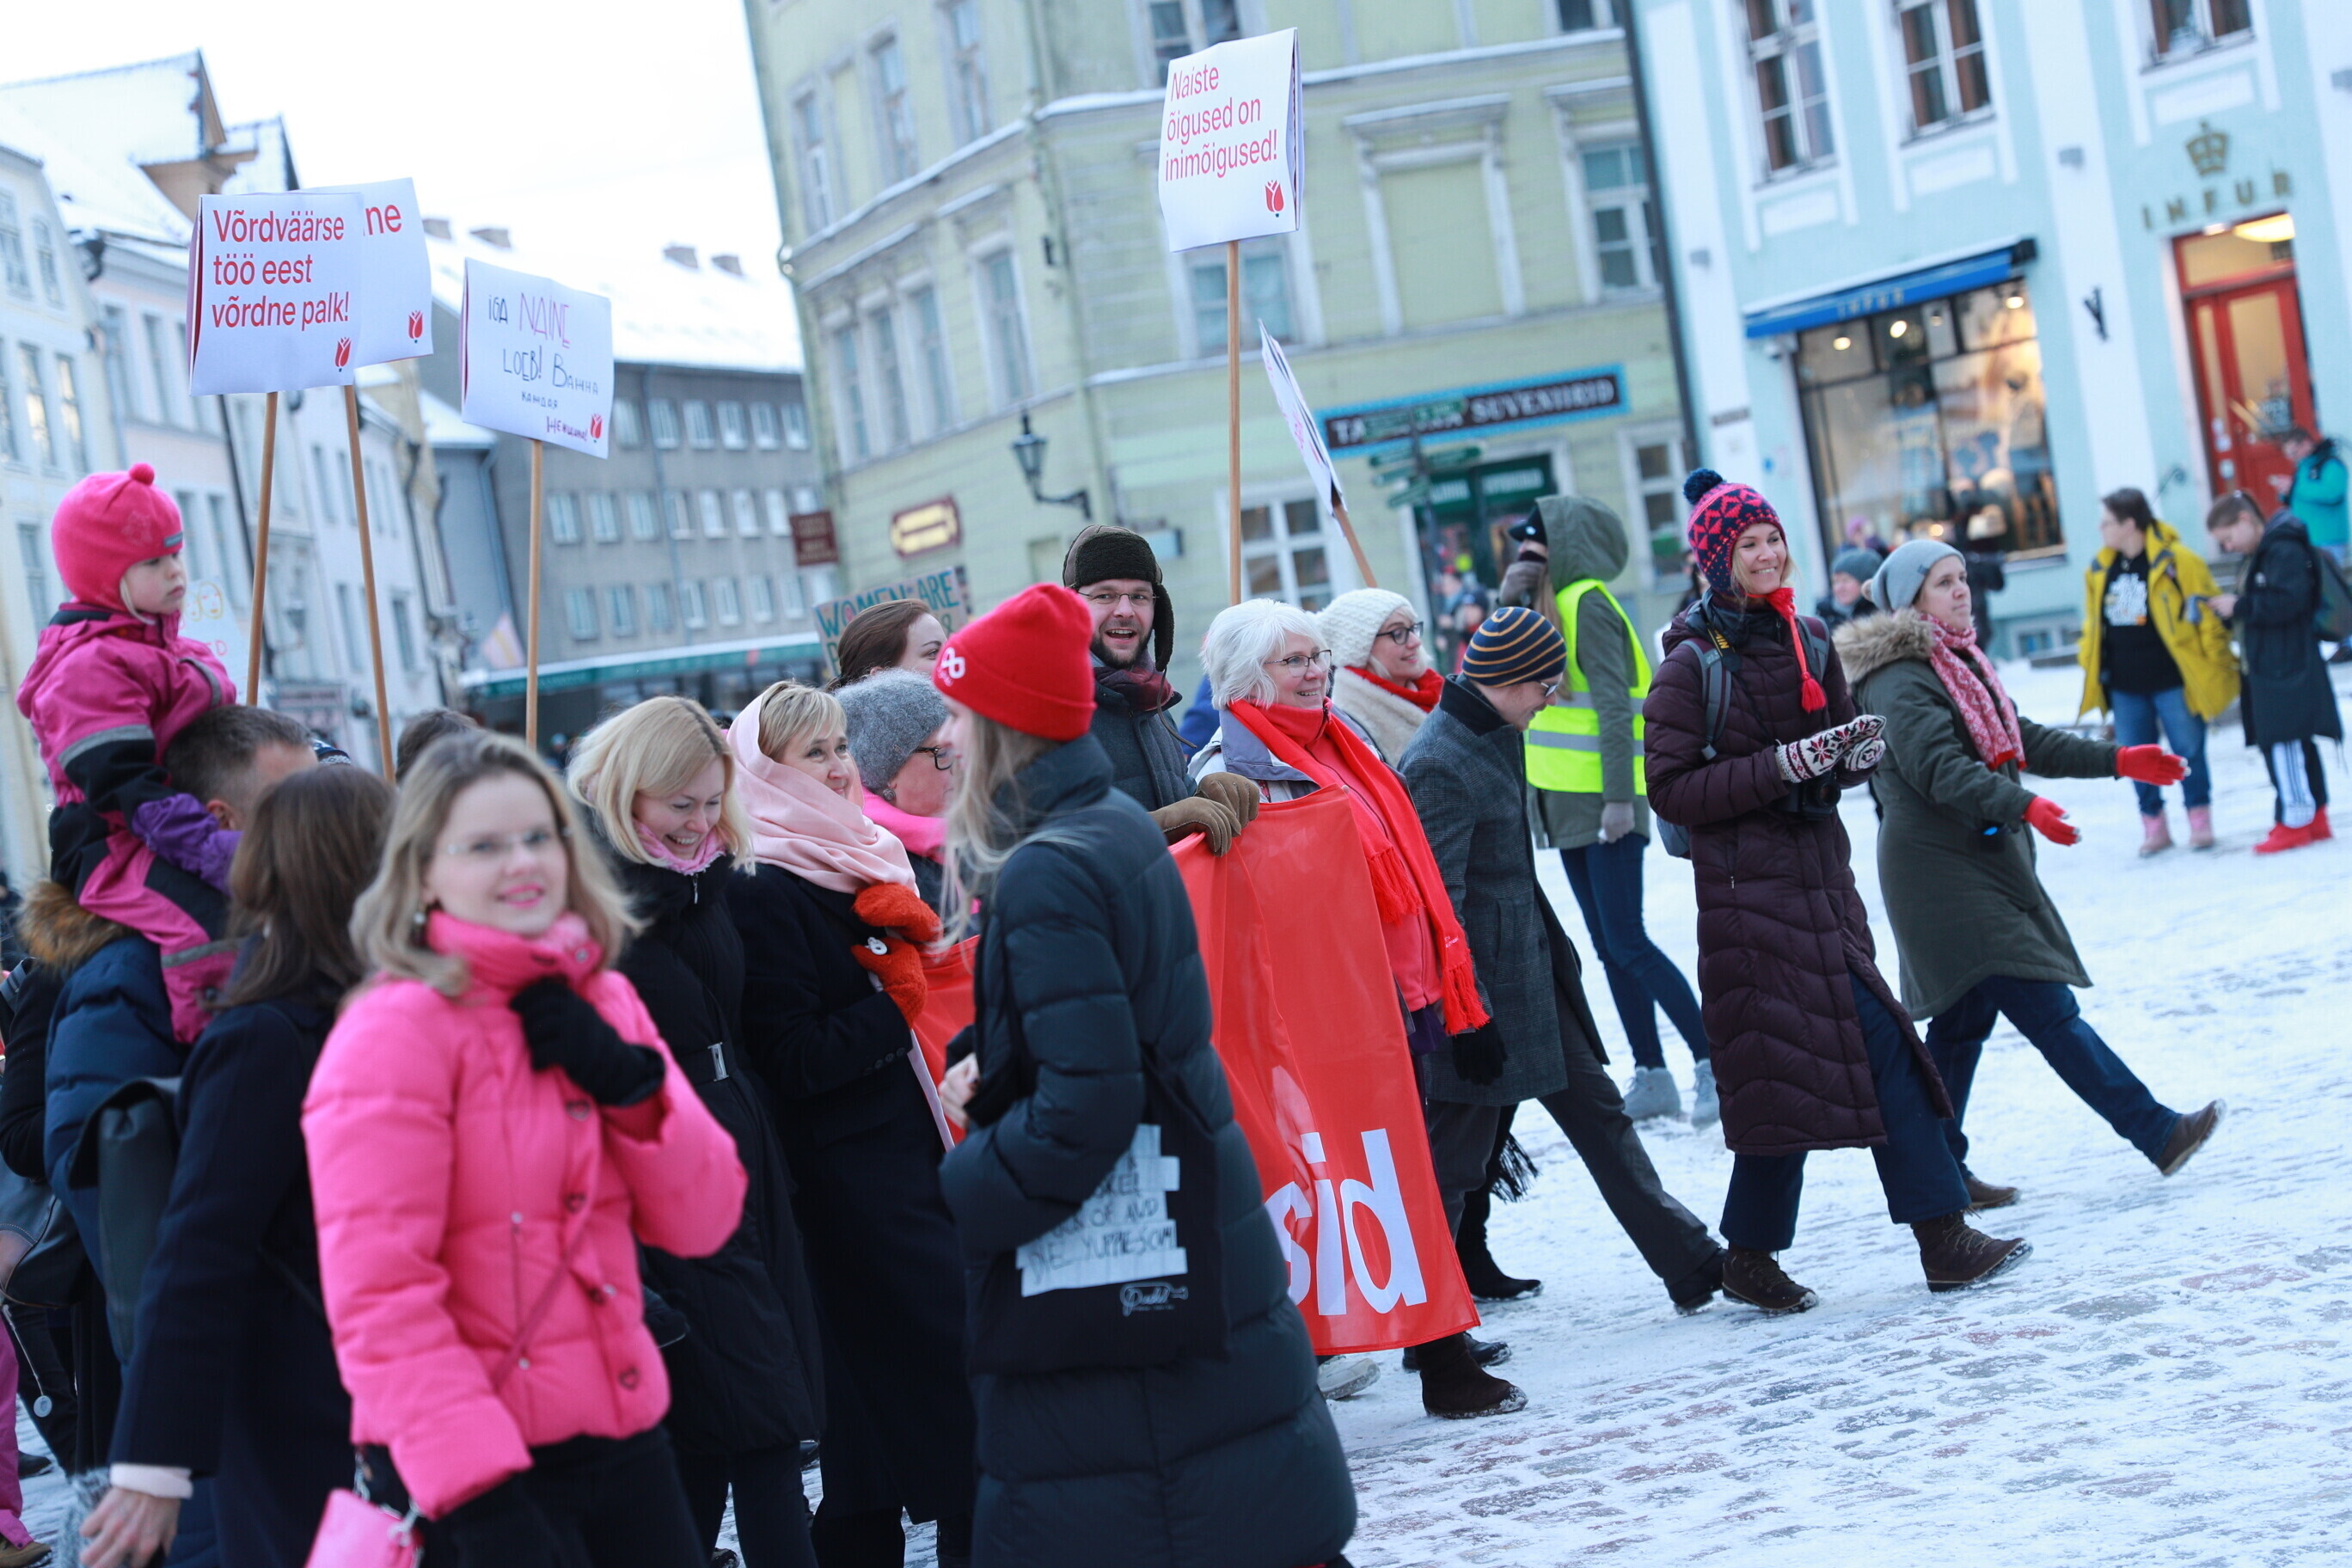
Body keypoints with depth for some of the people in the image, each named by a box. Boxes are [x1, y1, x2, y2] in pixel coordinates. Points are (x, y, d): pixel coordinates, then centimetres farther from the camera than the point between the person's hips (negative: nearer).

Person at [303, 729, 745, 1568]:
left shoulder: (604, 1001, 10)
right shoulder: (394, 1032, -11)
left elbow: (701, 1223, 7)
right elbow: (376, 1292, -16)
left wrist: (630, 1085, -9)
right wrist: (475, 1487, -22)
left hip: (624, 1437, 7)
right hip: (474, 1474, -6)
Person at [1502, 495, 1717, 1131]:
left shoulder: (1588, 604, -12)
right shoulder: (1548, 606, 14)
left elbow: (1613, 704, -18)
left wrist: (1617, 797, -23)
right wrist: (1510, 600, 0)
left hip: (1606, 800, -9)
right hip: (1569, 803, 9)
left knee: (1627, 943, -10)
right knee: (1610, 947, 9)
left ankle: (1712, 1062, -5)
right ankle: (1651, 1077, 12)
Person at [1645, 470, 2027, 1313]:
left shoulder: (1807, 638, 10)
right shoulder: (1691, 664, -8)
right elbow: (1671, 789, -12)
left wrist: (1861, 747, -5)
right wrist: (1781, 766, -20)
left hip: (1820, 876, 7)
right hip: (1750, 888, -7)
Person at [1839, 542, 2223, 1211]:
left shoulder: (1960, 662, 18)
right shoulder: (1900, 680, -14)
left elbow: (2021, 742, 20)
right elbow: (1940, 769, -25)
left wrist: (2116, 759, 14)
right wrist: (2024, 806, -36)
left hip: (1983, 865, 10)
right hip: (1942, 872, -10)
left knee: (1963, 1020, 11)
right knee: (2048, 1010, -9)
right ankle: (2156, 1132, -11)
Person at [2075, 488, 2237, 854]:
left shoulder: (2177, 562, -10)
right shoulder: (2100, 571, 8)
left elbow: (2208, 613, -8)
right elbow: (2093, 624, 19)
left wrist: (2216, 666, -8)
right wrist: (2088, 658, 10)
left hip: (2172, 681, -5)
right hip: (2125, 686, 5)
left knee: (2188, 751, 3)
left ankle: (2200, 819, 18)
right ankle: (2153, 824, 20)